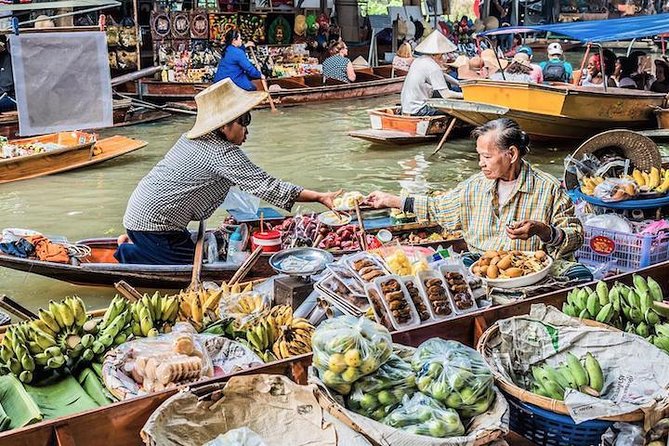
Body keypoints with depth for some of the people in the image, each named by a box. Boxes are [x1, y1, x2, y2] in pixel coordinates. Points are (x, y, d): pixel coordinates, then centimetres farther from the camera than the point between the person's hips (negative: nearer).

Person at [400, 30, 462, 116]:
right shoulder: (433, 67, -17)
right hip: (417, 110, -10)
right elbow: (446, 95, -16)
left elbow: (443, 76, 22)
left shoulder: (418, 61, 10)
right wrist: (463, 95, -1)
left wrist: (461, 84, 18)